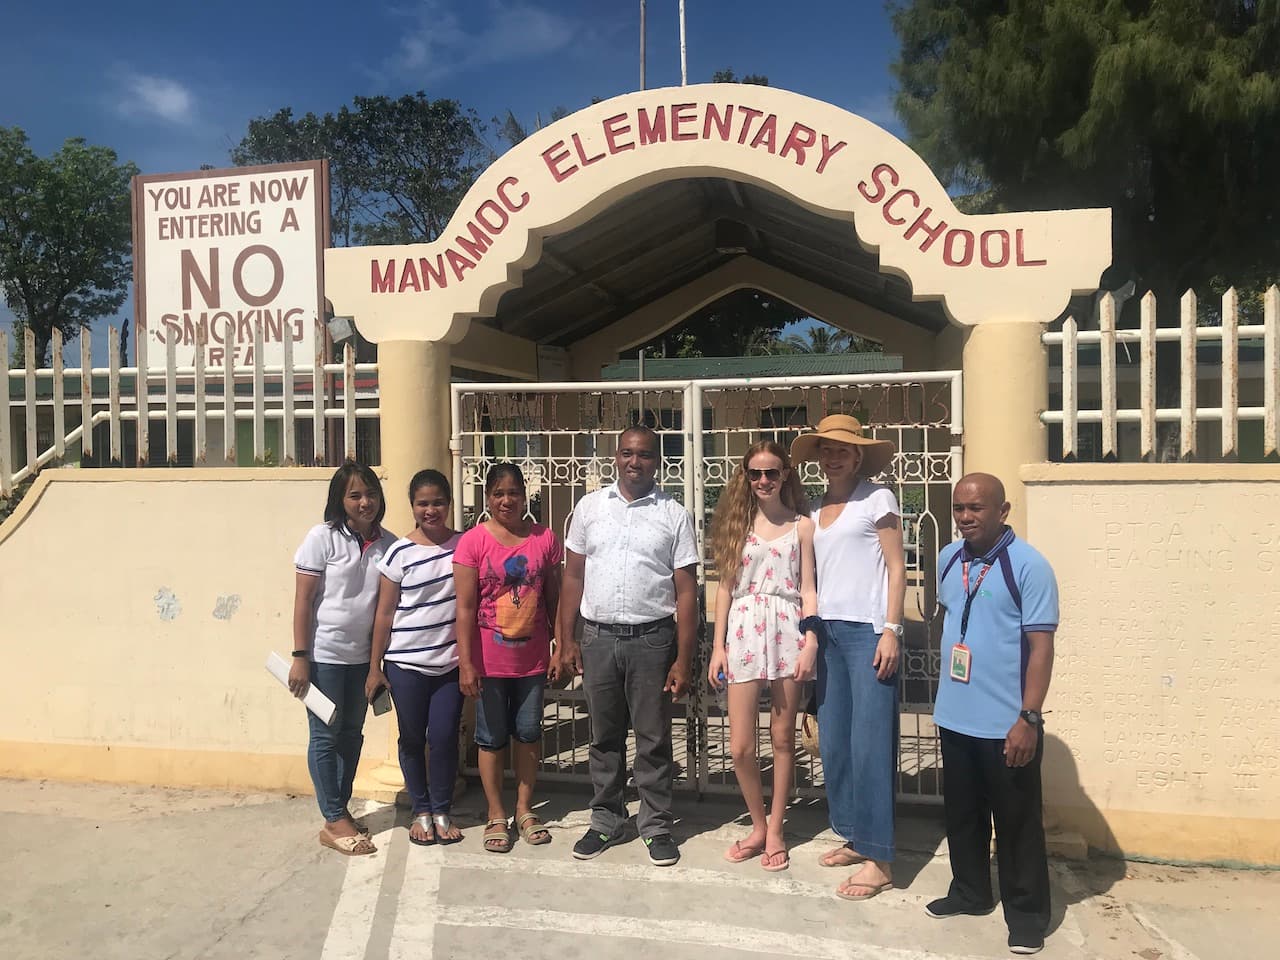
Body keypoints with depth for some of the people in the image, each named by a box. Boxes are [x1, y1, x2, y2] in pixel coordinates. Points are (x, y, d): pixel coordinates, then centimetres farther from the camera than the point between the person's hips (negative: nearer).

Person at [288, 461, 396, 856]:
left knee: (352, 734, 15)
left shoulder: (388, 544, 1)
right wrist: (300, 657, -12)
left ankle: (340, 809, 30)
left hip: (363, 657, 5)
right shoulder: (323, 538, -11)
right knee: (325, 736, 5)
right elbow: (302, 601, -10)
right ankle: (334, 821, 15)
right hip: (325, 655, -5)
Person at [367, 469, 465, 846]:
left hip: (451, 662, 1)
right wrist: (375, 668, 0)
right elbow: (385, 613, -1)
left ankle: (442, 811, 23)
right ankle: (421, 811, 28)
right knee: (413, 739, 10)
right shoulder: (399, 553, -5)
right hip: (406, 663, -1)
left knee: (444, 737, 3)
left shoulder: (464, 545, 0)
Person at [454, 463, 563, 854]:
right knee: (493, 737, 10)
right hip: (489, 659, -2)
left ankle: (524, 809, 31)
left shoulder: (544, 539, -1)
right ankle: (496, 815, 26)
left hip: (532, 657, 3)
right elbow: (465, 607, -10)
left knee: (529, 732, 13)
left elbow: (553, 599, 6)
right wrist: (466, 663, -12)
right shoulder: (473, 541, -9)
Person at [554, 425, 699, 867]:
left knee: (654, 740, 7)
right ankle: (606, 821, 28)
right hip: (598, 638, 2)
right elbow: (573, 577, 8)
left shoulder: (674, 515, 0)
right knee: (604, 738, 13)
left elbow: (686, 591, -2)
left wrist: (683, 660, -6)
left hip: (652, 639, -2)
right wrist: (566, 641, 3)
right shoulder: (590, 507, 6)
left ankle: (656, 826, 23)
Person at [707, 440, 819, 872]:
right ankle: (758, 826, 23)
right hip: (744, 631, 1)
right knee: (741, 747, 0)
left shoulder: (802, 525, 4)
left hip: (788, 631, -1)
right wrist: (718, 646, 3)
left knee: (782, 738, 8)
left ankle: (775, 831, 23)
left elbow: (808, 589, 2)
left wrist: (810, 643, -8)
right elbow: (725, 587, 7)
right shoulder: (737, 524, 8)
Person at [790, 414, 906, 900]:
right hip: (829, 631, 6)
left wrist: (891, 631, -12)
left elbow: (896, 568, -5)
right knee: (833, 741, 10)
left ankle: (878, 859, 5)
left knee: (870, 745, -4)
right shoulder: (816, 508, 14)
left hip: (868, 631, -6)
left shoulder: (877, 498, -2)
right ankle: (854, 836, 25)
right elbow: (815, 574, 14)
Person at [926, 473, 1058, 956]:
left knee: (1016, 821, 8)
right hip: (954, 717, 6)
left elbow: (1041, 646, -16)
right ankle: (970, 892, 37)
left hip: (1006, 723, -6)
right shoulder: (948, 559, 5)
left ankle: (1026, 912, 25)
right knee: (961, 813, 19)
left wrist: (1029, 717, -19)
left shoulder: (1029, 566, -15)